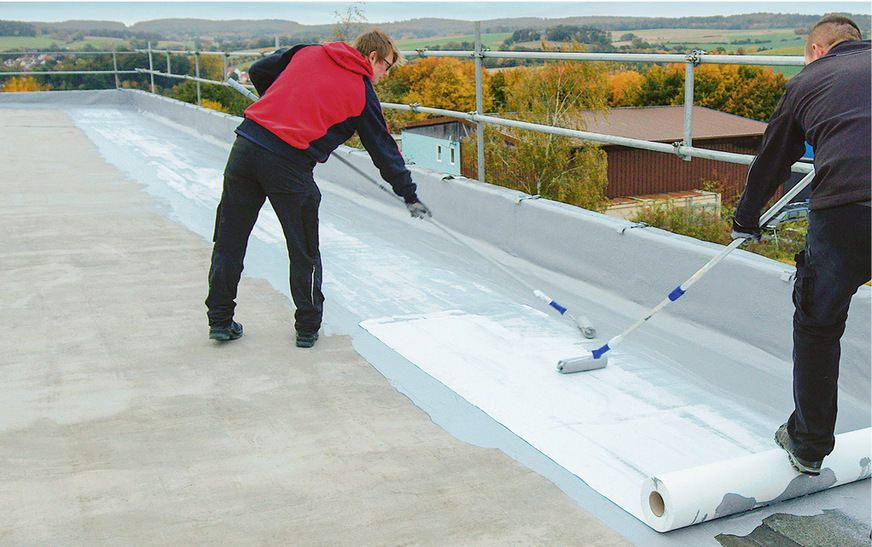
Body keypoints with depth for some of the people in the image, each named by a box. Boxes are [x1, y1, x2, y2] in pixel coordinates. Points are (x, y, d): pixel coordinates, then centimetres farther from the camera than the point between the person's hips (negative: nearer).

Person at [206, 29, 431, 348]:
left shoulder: (307, 53, 16)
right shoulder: (363, 93, 4)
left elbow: (259, 72, 23)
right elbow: (383, 149, 9)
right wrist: (410, 196, 18)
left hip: (246, 145, 5)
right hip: (289, 166, -4)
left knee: (230, 240, 14)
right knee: (304, 252, 13)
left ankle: (220, 320, 23)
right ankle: (307, 328, 22)